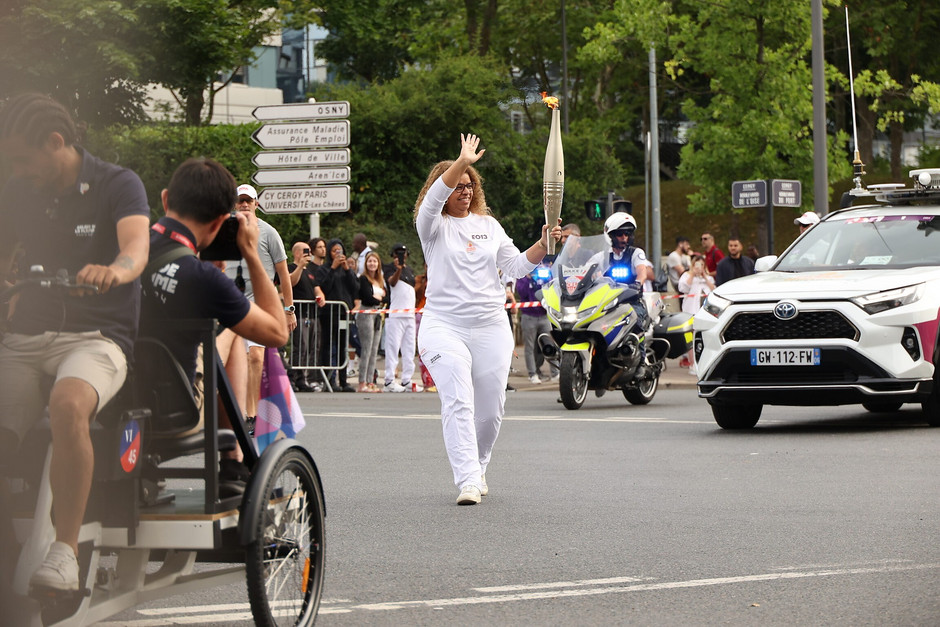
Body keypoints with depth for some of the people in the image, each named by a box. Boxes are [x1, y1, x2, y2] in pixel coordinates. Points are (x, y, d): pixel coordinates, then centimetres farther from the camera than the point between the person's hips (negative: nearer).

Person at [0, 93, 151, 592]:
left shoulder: (117, 185, -2)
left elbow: (137, 244, -22)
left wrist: (114, 270, -44)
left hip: (96, 337, -5)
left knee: (68, 406, -36)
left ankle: (65, 549, -30)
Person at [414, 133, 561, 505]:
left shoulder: (489, 226, 15)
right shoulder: (432, 226, 1)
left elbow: (516, 267, 11)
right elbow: (433, 199, -21)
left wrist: (543, 245, -6)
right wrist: (462, 162, -30)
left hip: (491, 328, 4)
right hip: (444, 326, -4)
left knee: (490, 409, 6)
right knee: (458, 401, -19)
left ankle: (477, 468, 29)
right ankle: (468, 481, -24)